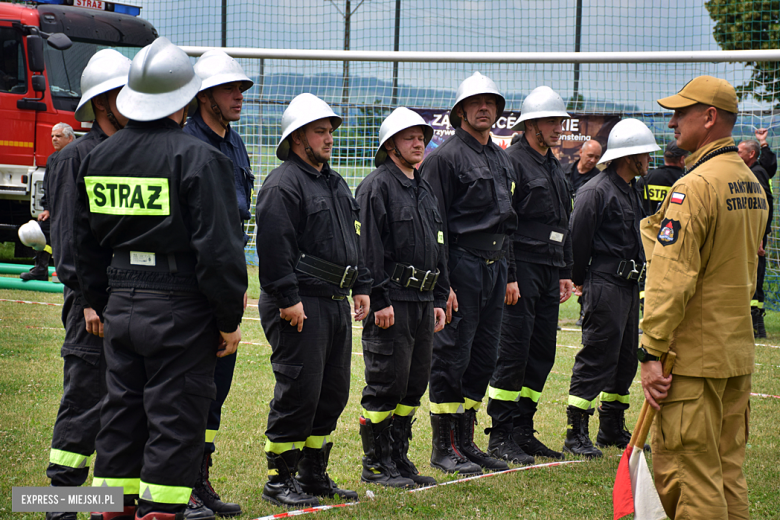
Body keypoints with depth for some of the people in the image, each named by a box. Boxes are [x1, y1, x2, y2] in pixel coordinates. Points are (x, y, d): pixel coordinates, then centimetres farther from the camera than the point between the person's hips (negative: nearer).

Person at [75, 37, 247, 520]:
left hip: (121, 306, 6)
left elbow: (86, 243, 15)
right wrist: (229, 320, -7)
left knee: (122, 410, 14)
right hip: (181, 310, -6)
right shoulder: (199, 158, -13)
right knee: (174, 417, 0)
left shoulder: (99, 156, 8)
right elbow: (219, 249, -15)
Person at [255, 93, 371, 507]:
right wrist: (288, 298, -21)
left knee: (333, 391, 12)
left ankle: (314, 474, 22)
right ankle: (279, 480, 1)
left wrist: (361, 287, 18)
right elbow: (274, 246, -17)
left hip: (336, 303, 9)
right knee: (298, 391, -8)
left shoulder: (336, 185, 20)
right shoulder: (283, 185, -11)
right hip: (299, 306, -9)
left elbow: (354, 238, 26)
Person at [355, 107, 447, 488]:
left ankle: (399, 459, 18)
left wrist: (439, 300, 17)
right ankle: (376, 464, 2)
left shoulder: (424, 191, 19)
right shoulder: (377, 186, -7)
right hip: (391, 302, -8)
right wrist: (380, 300, -19)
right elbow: (369, 247, -14)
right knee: (386, 382, -5)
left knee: (414, 383, 10)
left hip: (423, 300, 8)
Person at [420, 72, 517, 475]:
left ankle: (465, 440, 19)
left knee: (484, 357, 10)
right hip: (462, 265, -8)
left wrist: (510, 275, 18)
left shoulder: (501, 159, 18)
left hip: (495, 266, 8)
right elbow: (435, 225, -12)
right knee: (451, 356, -5)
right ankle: (443, 448, 2)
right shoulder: (446, 157, -7)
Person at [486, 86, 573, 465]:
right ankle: (501, 437, -2)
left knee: (542, 354, 9)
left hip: (550, 273, 9)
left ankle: (523, 431, 17)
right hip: (522, 270, -9)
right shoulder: (512, 162, -8)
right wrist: (507, 275, -19)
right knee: (513, 352, -7)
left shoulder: (555, 169, 19)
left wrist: (566, 272, 20)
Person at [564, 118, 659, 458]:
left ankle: (612, 429, 23)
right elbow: (578, 239, -12)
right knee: (597, 357, -9)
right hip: (605, 285, -9)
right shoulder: (597, 191, -13)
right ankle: (576, 433, -5)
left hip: (629, 285, 9)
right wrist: (580, 281, -5)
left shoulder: (630, 189, 16)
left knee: (625, 358, 13)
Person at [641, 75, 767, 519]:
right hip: (739, 353, 9)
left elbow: (672, 278, -20)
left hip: (694, 355, -9)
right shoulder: (752, 185, 13)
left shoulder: (694, 186, -16)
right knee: (728, 473, 13)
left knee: (684, 473, -4)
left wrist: (652, 351, -19)